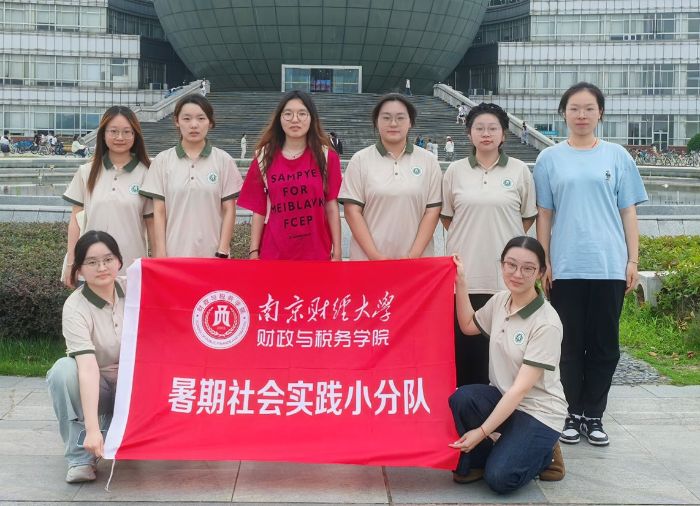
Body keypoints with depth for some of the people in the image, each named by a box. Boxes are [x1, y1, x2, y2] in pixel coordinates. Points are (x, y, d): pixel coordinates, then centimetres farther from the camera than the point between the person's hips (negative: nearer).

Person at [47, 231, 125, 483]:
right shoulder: (75, 308, -23)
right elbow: (88, 368, -35)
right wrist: (92, 429, -43)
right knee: (63, 370, -34)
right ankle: (81, 457, -22)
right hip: (92, 387, -3)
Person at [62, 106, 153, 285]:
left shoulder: (145, 174, 0)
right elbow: (76, 220, 9)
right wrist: (71, 263, 5)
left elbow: (152, 223, 4)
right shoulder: (86, 172, 6)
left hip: (132, 269, -1)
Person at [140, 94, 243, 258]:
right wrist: (160, 256, -3)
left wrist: (222, 253, -4)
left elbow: (229, 210, 3)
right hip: (174, 255, 0)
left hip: (211, 255, 0)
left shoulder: (224, 160, 3)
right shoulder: (162, 161, 4)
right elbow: (159, 212, 3)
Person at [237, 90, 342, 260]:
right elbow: (258, 210, 4)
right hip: (275, 254, 0)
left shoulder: (326, 157, 2)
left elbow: (332, 206, 1)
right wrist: (254, 252, -1)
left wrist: (337, 251, -2)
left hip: (317, 253, 0)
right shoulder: (264, 158, 4)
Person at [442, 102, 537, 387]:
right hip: (464, 272, 1)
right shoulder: (455, 171, 6)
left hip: (506, 274, -1)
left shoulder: (519, 171, 4)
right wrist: (469, 238, 8)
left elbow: (528, 218, 11)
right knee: (464, 344, 1)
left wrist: (500, 238, 8)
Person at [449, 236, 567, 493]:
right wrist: (461, 282, 6)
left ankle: (543, 454, 8)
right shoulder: (500, 301, -2)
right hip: (502, 397, 5)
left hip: (538, 411, -5)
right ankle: (474, 460, -1)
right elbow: (468, 325, 19)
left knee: (499, 477, -23)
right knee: (461, 399, -27)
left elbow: (521, 388, -23)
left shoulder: (547, 323, -21)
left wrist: (482, 431, -25)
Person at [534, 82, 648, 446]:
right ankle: (571, 415, 15)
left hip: (609, 266, 1)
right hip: (566, 267, -1)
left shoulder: (617, 156, 7)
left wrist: (633, 260, 1)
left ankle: (593, 416, 15)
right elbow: (544, 215, 6)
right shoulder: (550, 159, 6)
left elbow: (628, 212, 7)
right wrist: (544, 263, 0)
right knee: (569, 345, 4)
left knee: (604, 345, 5)